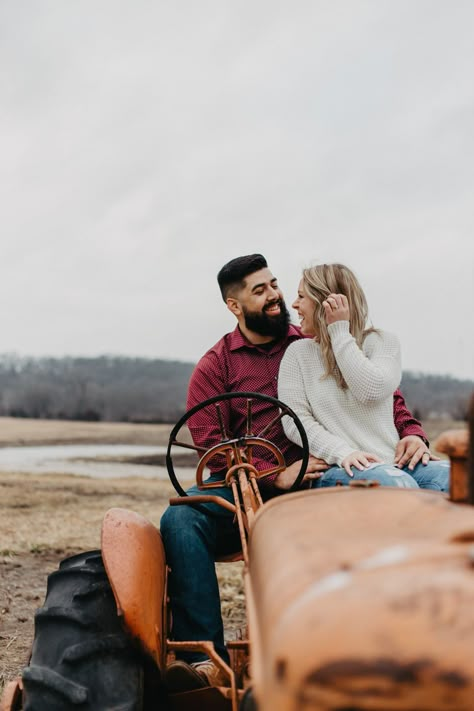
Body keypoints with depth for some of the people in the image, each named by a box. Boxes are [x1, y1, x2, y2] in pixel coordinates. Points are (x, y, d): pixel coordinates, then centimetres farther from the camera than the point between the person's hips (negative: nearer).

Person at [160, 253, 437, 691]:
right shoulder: (215, 366, 8)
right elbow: (209, 442, -3)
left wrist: (411, 430, -8)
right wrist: (276, 476, -16)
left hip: (317, 480, 0)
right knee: (181, 519, -30)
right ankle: (206, 660, -28)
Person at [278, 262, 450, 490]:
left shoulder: (382, 342, 11)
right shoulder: (298, 352, 11)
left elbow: (372, 390, -11)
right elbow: (295, 421, 0)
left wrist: (339, 330, -3)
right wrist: (343, 452, -16)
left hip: (393, 463, 2)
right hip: (338, 468, -2)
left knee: (450, 477, -30)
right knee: (398, 486, -35)